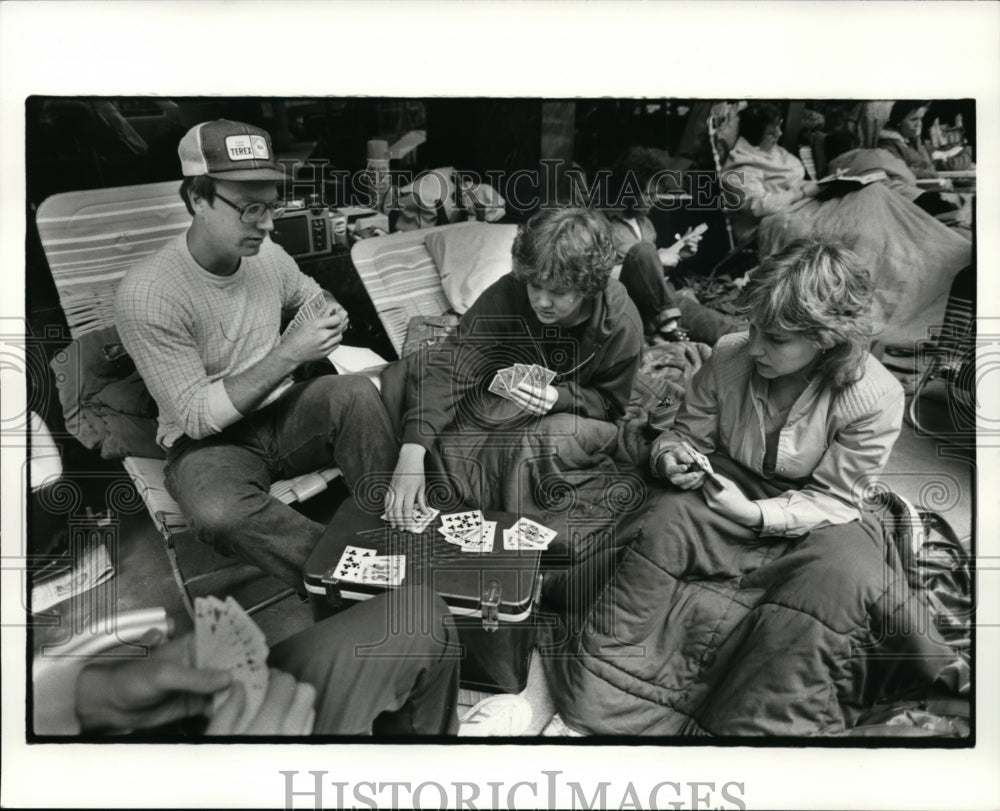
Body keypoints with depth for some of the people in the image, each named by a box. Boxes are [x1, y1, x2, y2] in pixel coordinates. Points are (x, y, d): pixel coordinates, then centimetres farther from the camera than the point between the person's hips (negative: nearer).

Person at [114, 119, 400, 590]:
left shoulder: (268, 255, -5)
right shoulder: (146, 295, -23)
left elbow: (310, 293, 21)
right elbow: (197, 417, -22)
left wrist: (330, 313, -4)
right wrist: (290, 354, -28)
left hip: (280, 414, 5)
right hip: (207, 441, -5)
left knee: (357, 393, -24)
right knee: (220, 513, -37)